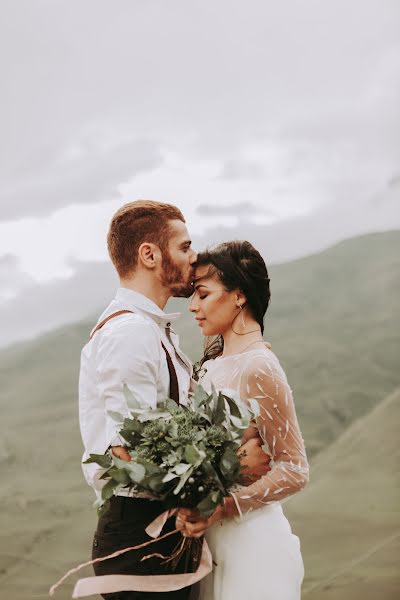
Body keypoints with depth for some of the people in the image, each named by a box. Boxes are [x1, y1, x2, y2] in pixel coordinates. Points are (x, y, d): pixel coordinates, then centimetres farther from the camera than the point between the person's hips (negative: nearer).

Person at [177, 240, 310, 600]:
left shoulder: (258, 368, -15)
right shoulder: (213, 363, 8)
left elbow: (294, 471, -15)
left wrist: (223, 506, -24)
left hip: (251, 540, -7)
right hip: (212, 541, 7)